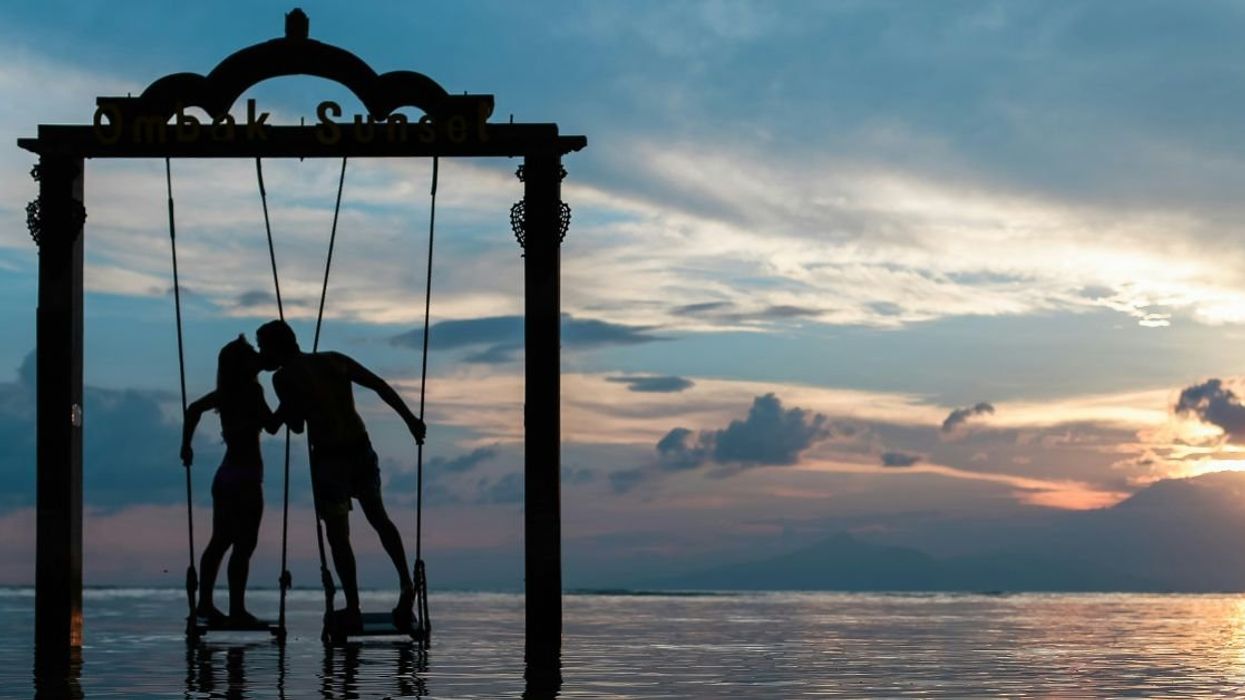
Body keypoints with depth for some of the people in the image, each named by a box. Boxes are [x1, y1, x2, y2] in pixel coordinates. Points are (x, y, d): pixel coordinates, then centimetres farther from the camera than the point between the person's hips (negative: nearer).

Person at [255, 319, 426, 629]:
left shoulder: (284, 377, -6)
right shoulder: (334, 360, 8)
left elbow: (297, 426, -6)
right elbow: (380, 385, 5)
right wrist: (410, 419, 8)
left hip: (329, 458, -5)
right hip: (361, 450, 5)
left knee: (337, 536, 5)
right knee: (378, 518, 22)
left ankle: (353, 608, 4)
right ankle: (406, 583, 9)